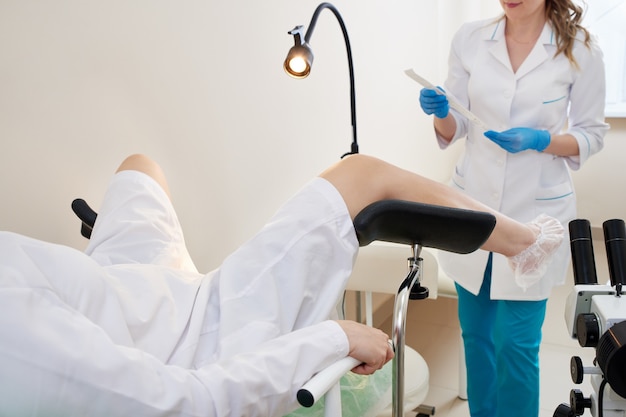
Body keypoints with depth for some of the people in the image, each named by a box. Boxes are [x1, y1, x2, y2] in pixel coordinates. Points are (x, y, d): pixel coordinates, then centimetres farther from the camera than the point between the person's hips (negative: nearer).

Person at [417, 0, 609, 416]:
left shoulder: (580, 49, -6)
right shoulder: (470, 38, 1)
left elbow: (591, 134, 1)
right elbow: (453, 130, 6)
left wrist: (540, 140, -18)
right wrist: (440, 112, -16)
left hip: (535, 209, -3)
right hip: (472, 203, 3)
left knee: (516, 344, -1)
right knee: (476, 334, 14)